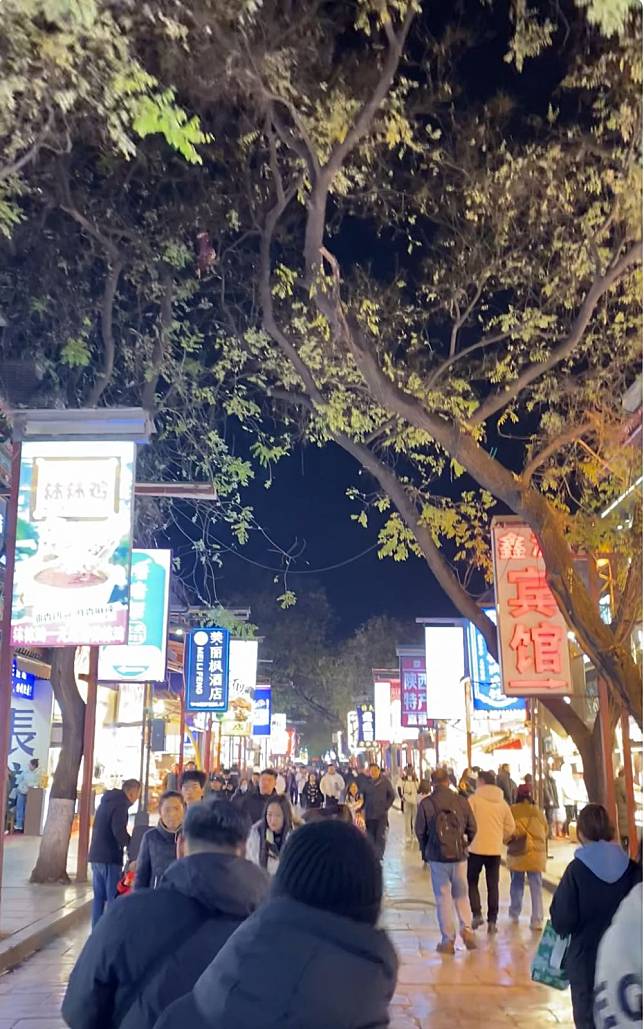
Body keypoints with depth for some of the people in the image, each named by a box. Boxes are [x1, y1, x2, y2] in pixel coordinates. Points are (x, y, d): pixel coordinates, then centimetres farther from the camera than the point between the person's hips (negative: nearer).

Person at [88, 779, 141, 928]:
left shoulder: (107, 802, 17)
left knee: (99, 896, 11)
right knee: (113, 898, -5)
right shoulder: (120, 804, -12)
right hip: (110, 857, -9)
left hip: (96, 855, 9)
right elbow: (119, 832, -21)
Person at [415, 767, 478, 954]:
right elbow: (472, 829, 2)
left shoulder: (426, 804, -9)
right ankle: (466, 929, 3)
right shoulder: (462, 801, -3)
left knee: (443, 898, 7)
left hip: (437, 857, -2)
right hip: (460, 855, 2)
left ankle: (448, 941, 10)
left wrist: (425, 852, 15)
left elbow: (420, 831, -2)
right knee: (461, 895, 18)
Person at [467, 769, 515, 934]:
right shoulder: (502, 803, 4)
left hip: (476, 848, -3)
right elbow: (510, 827, 3)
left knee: (472, 882, 13)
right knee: (493, 886, 11)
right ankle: (492, 921, 11)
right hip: (495, 850, 3)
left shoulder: (474, 799, -8)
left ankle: (476, 914, 0)